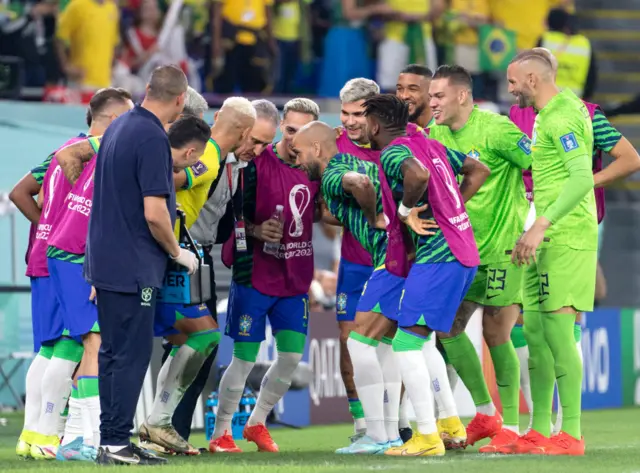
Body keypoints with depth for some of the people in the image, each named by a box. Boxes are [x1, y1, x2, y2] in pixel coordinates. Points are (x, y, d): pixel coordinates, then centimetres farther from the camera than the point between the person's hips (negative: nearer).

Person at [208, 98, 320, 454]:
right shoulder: (257, 163, -13)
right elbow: (231, 214, -8)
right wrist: (256, 230, -24)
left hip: (296, 280, 5)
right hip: (255, 276, -5)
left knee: (293, 356, 3)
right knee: (245, 357, -3)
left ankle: (257, 422, 23)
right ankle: (221, 434, 10)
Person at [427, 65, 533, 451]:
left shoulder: (495, 129, -15)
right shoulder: (436, 134, 6)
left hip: (504, 244, -7)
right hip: (464, 246, 7)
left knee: (496, 333, -8)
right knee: (447, 325, 3)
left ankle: (511, 426, 1)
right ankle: (485, 412, 16)